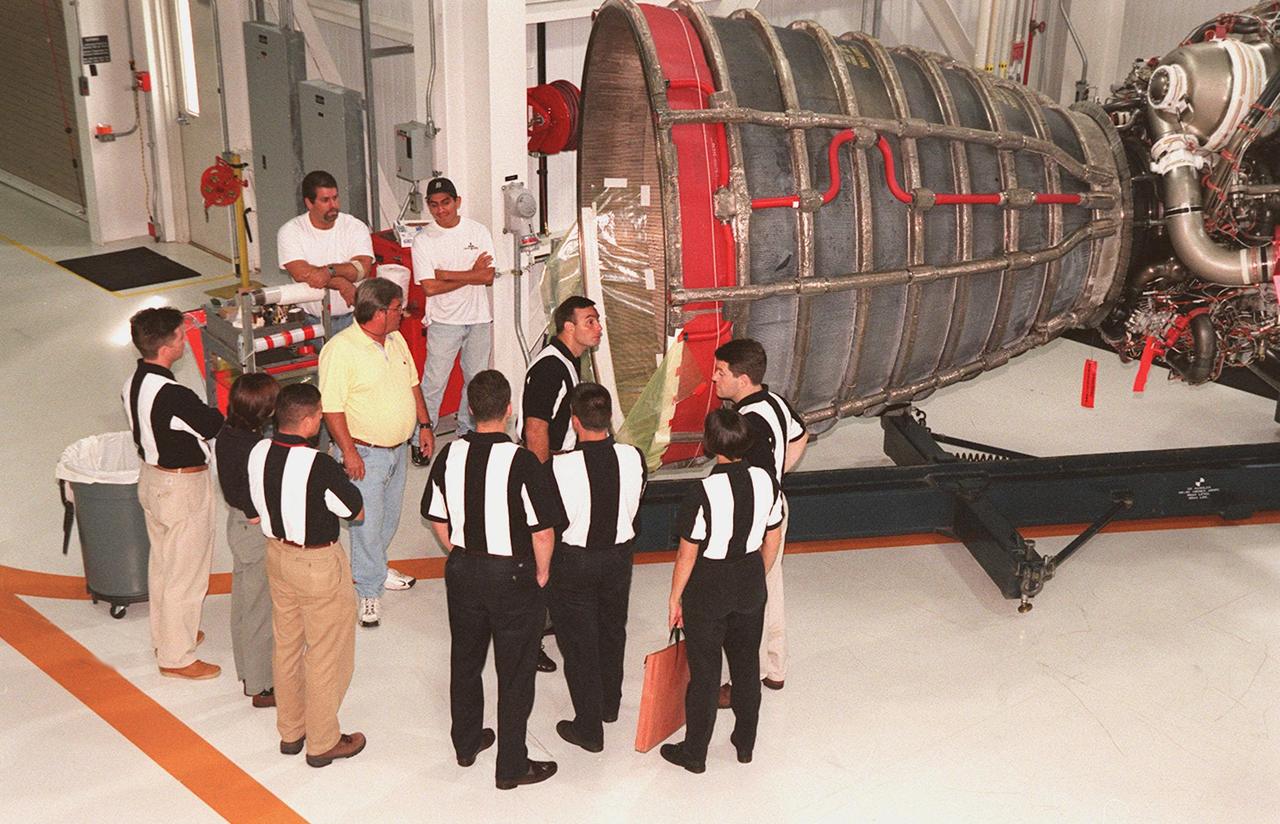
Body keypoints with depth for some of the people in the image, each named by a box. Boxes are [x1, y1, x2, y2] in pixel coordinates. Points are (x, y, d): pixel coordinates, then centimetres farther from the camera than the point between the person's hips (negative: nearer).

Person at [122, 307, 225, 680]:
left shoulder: (134, 383, -3)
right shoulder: (173, 395, -31)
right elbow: (217, 427, -18)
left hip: (151, 477, 9)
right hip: (184, 488, -9)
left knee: (162, 563, 24)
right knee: (186, 573, 6)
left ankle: (166, 637, 42)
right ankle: (177, 658, 19)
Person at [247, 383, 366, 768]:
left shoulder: (258, 453, -8)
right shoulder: (320, 466, -28)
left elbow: (253, 512, 6)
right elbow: (356, 511, -13)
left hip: (277, 555, 7)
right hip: (319, 565, -7)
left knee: (287, 646, 21)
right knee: (325, 656, 10)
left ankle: (290, 731, 37)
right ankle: (323, 743, 23)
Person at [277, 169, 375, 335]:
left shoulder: (356, 227, 2)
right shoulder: (289, 232, -1)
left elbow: (363, 268, -13)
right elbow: (300, 273, -14)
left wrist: (329, 270, -28)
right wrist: (341, 284, -20)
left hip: (354, 318, 0)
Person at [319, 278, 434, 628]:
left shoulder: (396, 340, 4)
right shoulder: (340, 350, -21)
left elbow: (412, 383, 16)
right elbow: (332, 408, -21)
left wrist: (424, 424, 12)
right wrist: (349, 452, -22)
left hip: (398, 447, 8)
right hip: (365, 453, -8)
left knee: (389, 517, 20)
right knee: (367, 522, 0)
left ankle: (374, 568, 41)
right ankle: (369, 590, 14)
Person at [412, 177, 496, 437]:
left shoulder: (479, 231, 0)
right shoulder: (423, 240, -5)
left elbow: (489, 277, -10)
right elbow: (430, 288, -13)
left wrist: (446, 274, -14)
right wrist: (471, 275, -13)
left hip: (480, 319, 3)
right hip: (444, 320, -3)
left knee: (476, 380, 13)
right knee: (433, 383, -4)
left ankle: (468, 432, 28)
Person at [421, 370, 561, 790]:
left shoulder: (449, 455, -6)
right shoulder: (521, 462, -21)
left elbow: (437, 519, 4)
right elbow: (543, 531, -18)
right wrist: (541, 574, -1)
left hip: (462, 571, 5)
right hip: (512, 576, -5)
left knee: (465, 661, 22)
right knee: (515, 673, 8)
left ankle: (466, 743, 40)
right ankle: (512, 766, 18)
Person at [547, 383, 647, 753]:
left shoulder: (559, 467, -27)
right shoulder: (634, 458, -16)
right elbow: (634, 506, -2)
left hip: (573, 562, -4)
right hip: (619, 555, 4)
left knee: (579, 643, 12)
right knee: (612, 631, 25)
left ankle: (589, 728, 23)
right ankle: (609, 705, 46)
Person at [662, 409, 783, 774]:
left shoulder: (704, 493, -25)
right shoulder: (766, 481, -9)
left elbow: (687, 554, -17)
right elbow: (772, 541, 2)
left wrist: (674, 598, -4)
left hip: (707, 588, -5)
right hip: (750, 586, 5)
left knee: (704, 672, 9)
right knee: (746, 665, 20)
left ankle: (694, 753, 24)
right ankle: (745, 743, 36)